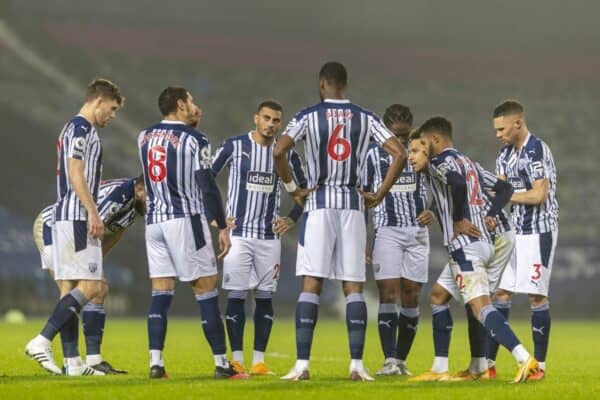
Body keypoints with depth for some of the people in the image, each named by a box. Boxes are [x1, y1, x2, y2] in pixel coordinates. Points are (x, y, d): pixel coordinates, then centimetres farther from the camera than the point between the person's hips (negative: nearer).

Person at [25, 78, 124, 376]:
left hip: (63, 218, 11)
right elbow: (76, 174, -18)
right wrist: (93, 212, -20)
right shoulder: (81, 128, -9)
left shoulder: (72, 129, 22)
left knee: (70, 289, 6)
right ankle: (42, 341, -17)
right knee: (90, 286, -12)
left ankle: (73, 362, 5)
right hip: (77, 217, -11)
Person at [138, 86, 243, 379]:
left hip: (154, 220, 5)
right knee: (206, 290, 0)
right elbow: (208, 187, -11)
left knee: (161, 292, 5)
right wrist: (223, 227, -5)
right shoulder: (194, 140, -7)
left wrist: (190, 124, 26)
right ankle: (221, 363, 1)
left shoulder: (144, 137, 10)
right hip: (186, 220, -5)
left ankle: (155, 363, -4)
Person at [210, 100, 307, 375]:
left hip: (270, 236, 3)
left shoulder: (287, 153, 4)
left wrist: (292, 219, 8)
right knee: (236, 296, -4)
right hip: (238, 233, -3)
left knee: (265, 297, 3)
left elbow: (303, 189, 18)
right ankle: (236, 360, 1)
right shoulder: (234, 146, -4)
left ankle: (259, 361, 7)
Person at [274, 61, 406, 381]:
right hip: (353, 205, 2)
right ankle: (357, 365, -1)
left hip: (319, 203, -2)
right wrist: (379, 195, 5)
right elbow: (399, 155, -1)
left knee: (311, 285, -2)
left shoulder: (309, 116, -2)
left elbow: (278, 151, -14)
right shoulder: (365, 119, 6)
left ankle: (302, 364, -8)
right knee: (353, 287, 4)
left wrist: (292, 188, -1)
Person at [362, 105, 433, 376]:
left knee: (411, 298, 3)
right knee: (388, 294, -12)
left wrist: (431, 213, -4)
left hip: (417, 231, 3)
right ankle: (389, 361, -14)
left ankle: (402, 360, 12)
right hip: (386, 231, -3)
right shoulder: (372, 154, 0)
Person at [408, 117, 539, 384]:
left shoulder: (440, 161, -6)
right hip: (483, 241, 10)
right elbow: (504, 188, 24)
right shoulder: (467, 162, 21)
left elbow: (457, 184, -28)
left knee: (480, 307, -17)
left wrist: (458, 220, -16)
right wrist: (490, 217, 16)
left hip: (465, 244, -10)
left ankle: (525, 360, -30)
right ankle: (439, 369, 21)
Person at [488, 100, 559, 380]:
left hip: (538, 232, -8)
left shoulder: (537, 151, -15)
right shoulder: (506, 155, 12)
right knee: (501, 293, 4)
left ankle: (539, 365, 2)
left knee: (536, 296, -5)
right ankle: (489, 362, 6)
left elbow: (539, 195, -21)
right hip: (513, 231, 8)